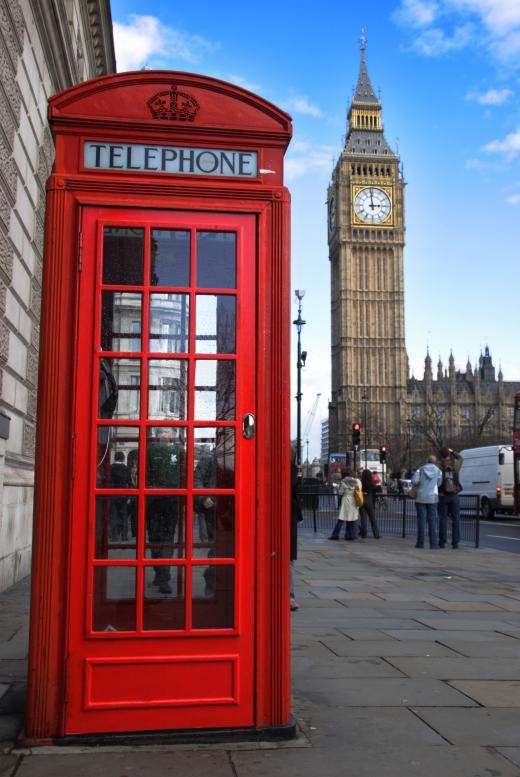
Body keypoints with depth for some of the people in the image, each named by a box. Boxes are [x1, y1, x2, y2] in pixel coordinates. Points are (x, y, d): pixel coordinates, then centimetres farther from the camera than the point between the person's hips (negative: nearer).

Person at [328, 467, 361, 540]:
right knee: (353, 519, 10)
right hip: (354, 502, 2)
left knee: (341, 519, 2)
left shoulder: (344, 482, -10)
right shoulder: (358, 481, -2)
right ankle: (353, 535, 11)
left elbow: (339, 492, -6)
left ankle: (335, 535, 4)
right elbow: (359, 491, 4)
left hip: (346, 501, -2)